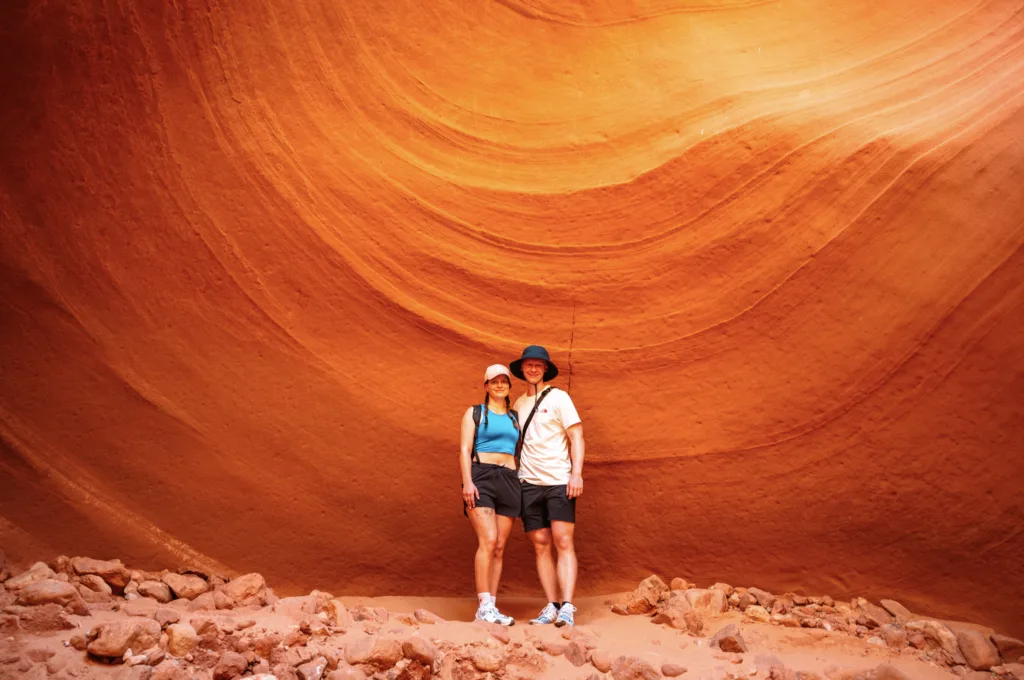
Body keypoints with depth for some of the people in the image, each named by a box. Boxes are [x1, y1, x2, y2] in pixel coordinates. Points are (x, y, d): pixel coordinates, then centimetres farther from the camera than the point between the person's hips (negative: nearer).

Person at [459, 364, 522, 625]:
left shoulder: (515, 417, 20)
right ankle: (484, 606, -19)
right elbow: (465, 449, -1)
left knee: (499, 548, 0)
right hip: (481, 478, -4)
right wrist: (467, 481, -15)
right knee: (488, 540, -19)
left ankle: (491, 608, 1)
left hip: (509, 481, 4)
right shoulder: (474, 413, 9)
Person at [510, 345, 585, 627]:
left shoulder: (558, 397, 1)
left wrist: (576, 473, -14)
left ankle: (567, 607, -13)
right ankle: (551, 606, 4)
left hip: (559, 482, -4)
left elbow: (577, 436, -3)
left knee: (563, 543, -10)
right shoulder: (518, 404, 14)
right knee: (541, 546, 2)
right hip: (529, 484, 4)